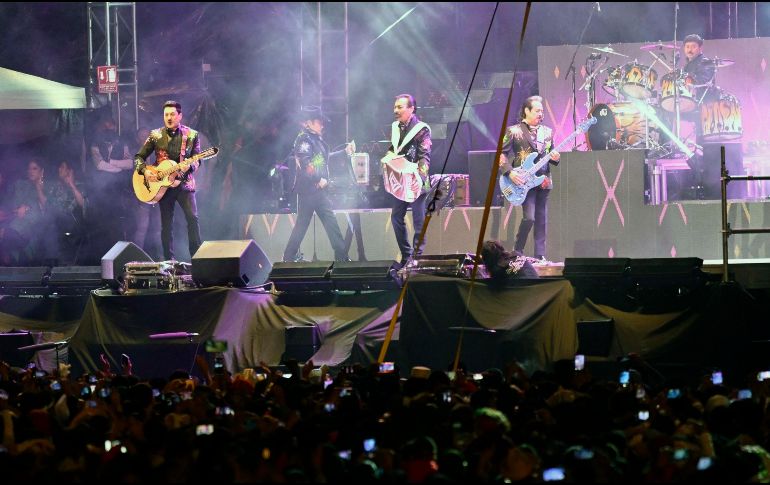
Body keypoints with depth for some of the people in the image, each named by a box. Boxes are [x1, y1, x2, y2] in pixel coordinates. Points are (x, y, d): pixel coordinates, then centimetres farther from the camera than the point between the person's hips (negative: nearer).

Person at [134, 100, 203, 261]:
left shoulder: (192, 135, 4)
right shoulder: (156, 135, 5)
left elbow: (197, 160, 2)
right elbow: (139, 157, 9)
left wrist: (189, 166, -20)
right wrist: (144, 171, -10)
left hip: (184, 183, -1)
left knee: (192, 217, -16)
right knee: (166, 223, 2)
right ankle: (169, 261, 7)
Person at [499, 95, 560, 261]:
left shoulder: (547, 132, 13)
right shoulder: (513, 131, -2)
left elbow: (551, 155, 20)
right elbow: (501, 154, -5)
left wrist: (555, 158, -4)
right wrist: (510, 173, -17)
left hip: (543, 182, 5)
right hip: (523, 182, -5)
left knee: (541, 221, 4)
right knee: (529, 217, -16)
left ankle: (540, 256, 8)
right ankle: (517, 251, 1)